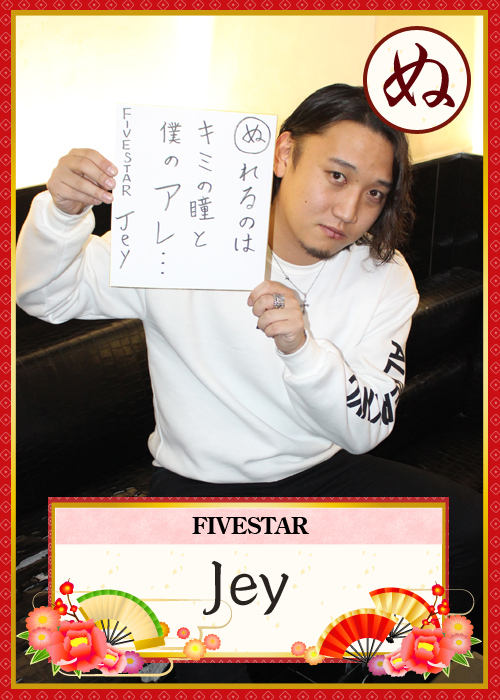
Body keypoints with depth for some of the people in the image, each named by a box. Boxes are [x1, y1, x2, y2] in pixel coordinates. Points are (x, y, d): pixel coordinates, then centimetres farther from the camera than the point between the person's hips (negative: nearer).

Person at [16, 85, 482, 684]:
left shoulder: (385, 279, -5)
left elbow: (366, 429, -11)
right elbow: (45, 295, -9)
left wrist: (302, 348, -31)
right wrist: (61, 212, -32)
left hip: (323, 477, 3)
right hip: (197, 485, -3)